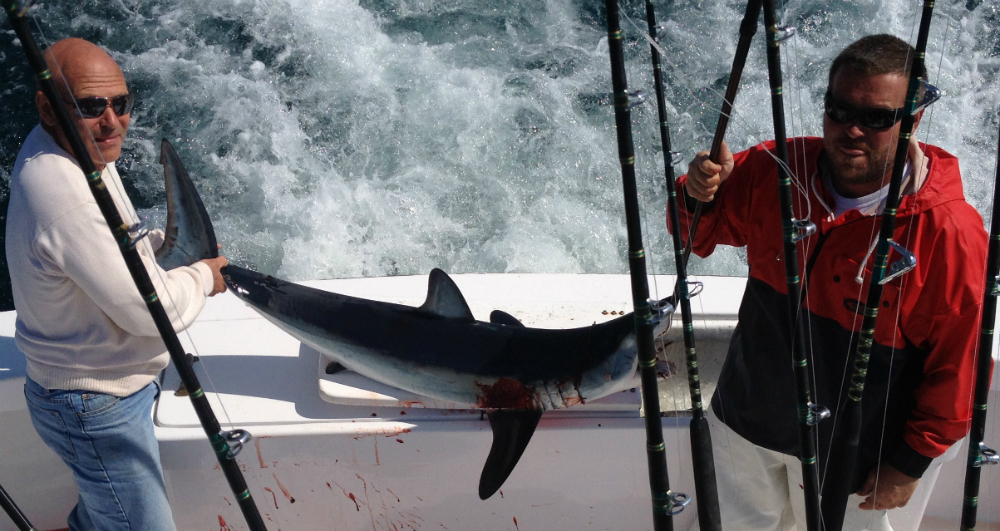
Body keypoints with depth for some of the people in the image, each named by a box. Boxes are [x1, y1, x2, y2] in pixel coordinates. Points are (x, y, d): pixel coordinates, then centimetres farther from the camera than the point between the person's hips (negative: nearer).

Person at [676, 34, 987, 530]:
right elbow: (697, 233, 0)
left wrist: (909, 466, -11)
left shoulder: (950, 232, -25)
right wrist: (699, 195, -24)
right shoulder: (775, 169, -14)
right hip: (746, 422, 4)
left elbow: (954, 365, -17)